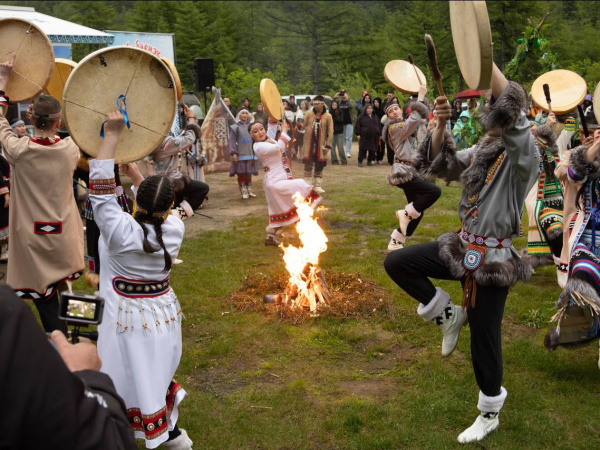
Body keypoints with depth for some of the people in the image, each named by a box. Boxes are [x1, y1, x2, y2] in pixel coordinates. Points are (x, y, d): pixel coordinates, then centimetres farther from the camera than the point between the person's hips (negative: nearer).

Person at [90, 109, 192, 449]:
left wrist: (112, 134, -19)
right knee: (158, 374, 22)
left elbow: (101, 188, -21)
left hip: (128, 322, -5)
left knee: (130, 380, 8)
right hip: (164, 315, 5)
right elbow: (156, 209, 9)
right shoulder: (175, 228, -11)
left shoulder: (121, 230, -25)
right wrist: (132, 170, 12)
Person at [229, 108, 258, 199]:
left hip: (250, 154, 3)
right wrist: (233, 153, -14)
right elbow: (232, 141, -4)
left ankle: (249, 191, 18)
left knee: (249, 173, 9)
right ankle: (244, 192, 5)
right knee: (241, 173, -1)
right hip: (240, 154, -3)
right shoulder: (235, 127, 1)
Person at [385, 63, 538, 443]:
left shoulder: (523, 155, -16)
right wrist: (440, 125, -13)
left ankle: (490, 414, 27)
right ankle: (448, 315, 15)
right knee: (396, 262, -2)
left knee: (484, 336, 4)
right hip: (464, 246, 7)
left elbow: (512, 107, -32)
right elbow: (441, 163, 4)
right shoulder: (480, 153, 8)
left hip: (495, 257, -7)